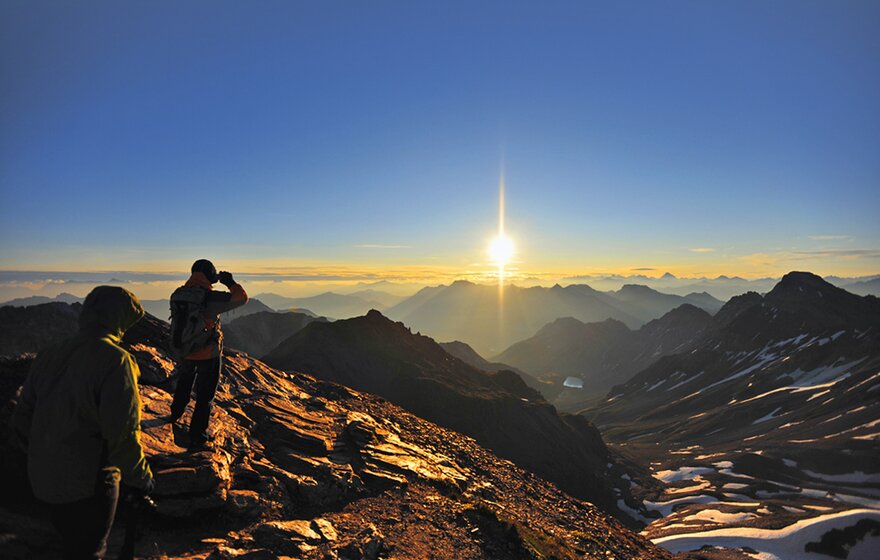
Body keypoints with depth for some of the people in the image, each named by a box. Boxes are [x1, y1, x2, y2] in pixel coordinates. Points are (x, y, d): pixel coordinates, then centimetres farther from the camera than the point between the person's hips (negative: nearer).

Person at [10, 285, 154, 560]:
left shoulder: (48, 356, 0)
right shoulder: (115, 360, -22)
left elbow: (21, 423, 6)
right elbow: (122, 436, -23)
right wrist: (140, 478, -9)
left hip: (43, 480, 6)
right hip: (90, 485, -6)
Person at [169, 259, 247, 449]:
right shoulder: (210, 297, -23)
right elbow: (241, 298, -20)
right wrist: (230, 282, -5)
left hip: (184, 351, 7)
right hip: (208, 355, -6)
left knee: (184, 383, 33)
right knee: (204, 397, 6)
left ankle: (175, 414, 55)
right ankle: (197, 438, 13)